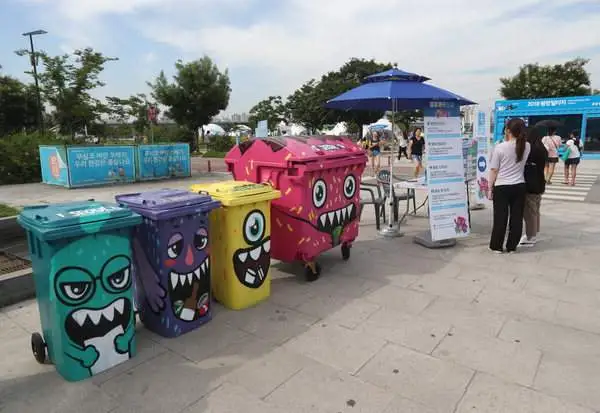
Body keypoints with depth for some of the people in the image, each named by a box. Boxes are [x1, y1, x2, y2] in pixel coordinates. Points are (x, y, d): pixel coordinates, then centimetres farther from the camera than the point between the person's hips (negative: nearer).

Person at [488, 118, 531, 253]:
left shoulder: (500, 147, -11)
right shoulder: (527, 146, 0)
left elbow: (494, 170, -8)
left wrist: (490, 188, 0)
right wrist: (508, 141, 14)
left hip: (502, 187, -3)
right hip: (519, 186, 3)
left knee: (500, 217, 5)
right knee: (516, 217, 10)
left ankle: (497, 246, 15)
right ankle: (512, 246, 19)